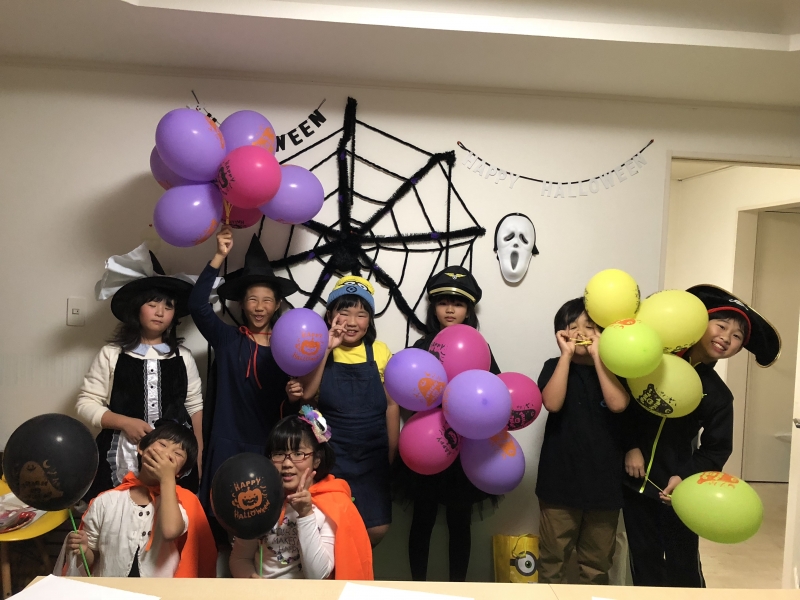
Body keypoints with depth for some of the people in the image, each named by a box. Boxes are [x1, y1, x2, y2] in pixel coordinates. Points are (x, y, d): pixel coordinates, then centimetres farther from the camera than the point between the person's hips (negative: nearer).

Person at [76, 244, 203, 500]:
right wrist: (125, 423, -13)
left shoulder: (183, 357, 8)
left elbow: (195, 406, 11)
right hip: (123, 456, -1)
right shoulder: (111, 354, 3)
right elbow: (86, 403, 3)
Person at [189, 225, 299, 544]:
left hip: (270, 448, 1)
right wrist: (219, 256, -19)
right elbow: (197, 304, -13)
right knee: (223, 520, 5)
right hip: (228, 446, 0)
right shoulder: (227, 339, 2)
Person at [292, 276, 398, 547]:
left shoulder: (381, 352, -1)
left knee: (377, 527, 6)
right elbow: (306, 393, -17)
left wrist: (392, 452, 6)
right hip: (332, 454, -1)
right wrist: (326, 348, -22)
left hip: (372, 455, 2)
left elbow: (391, 405, 4)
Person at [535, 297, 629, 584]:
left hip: (603, 480, 2)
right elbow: (552, 403, -18)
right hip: (560, 480, -1)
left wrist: (597, 355, -15)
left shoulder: (610, 369, 4)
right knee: (552, 558, 7)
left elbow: (618, 404, -16)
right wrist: (566, 355, -15)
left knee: (597, 562, 15)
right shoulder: (554, 367, 1)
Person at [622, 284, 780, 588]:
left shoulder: (718, 395, 0)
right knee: (644, 565, 12)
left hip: (676, 491, 0)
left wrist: (684, 477, -14)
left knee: (683, 568, 10)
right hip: (635, 483, 0)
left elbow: (716, 450, 0)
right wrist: (630, 446, -9)